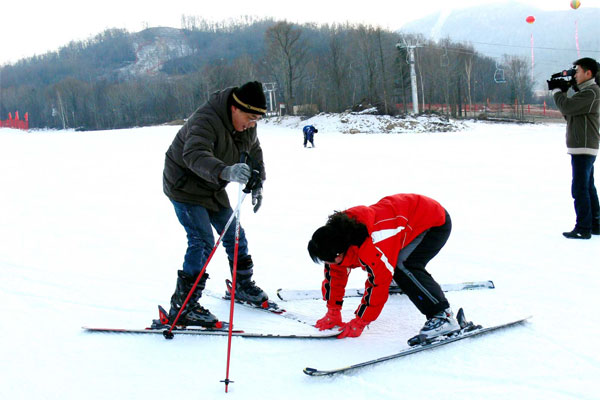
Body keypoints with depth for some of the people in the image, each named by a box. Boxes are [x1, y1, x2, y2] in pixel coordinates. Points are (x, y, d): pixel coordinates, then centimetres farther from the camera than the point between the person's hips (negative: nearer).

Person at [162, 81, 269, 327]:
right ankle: (182, 306, -15)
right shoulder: (205, 121, -32)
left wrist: (258, 184, 8)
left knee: (234, 235, 14)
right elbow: (195, 155, -49)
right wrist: (225, 172, -66)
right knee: (202, 242, -18)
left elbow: (254, 150, 15)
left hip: (213, 187, 8)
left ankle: (243, 286, 35)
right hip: (185, 186, -8)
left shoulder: (247, 125, -5)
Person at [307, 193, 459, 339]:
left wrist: (359, 323, -18)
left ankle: (443, 316, -24)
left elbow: (377, 286, -27)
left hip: (437, 223, -9)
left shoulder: (374, 250, -37)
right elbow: (334, 273, -1)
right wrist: (333, 313, 1)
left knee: (402, 267, -29)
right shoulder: (337, 232, -12)